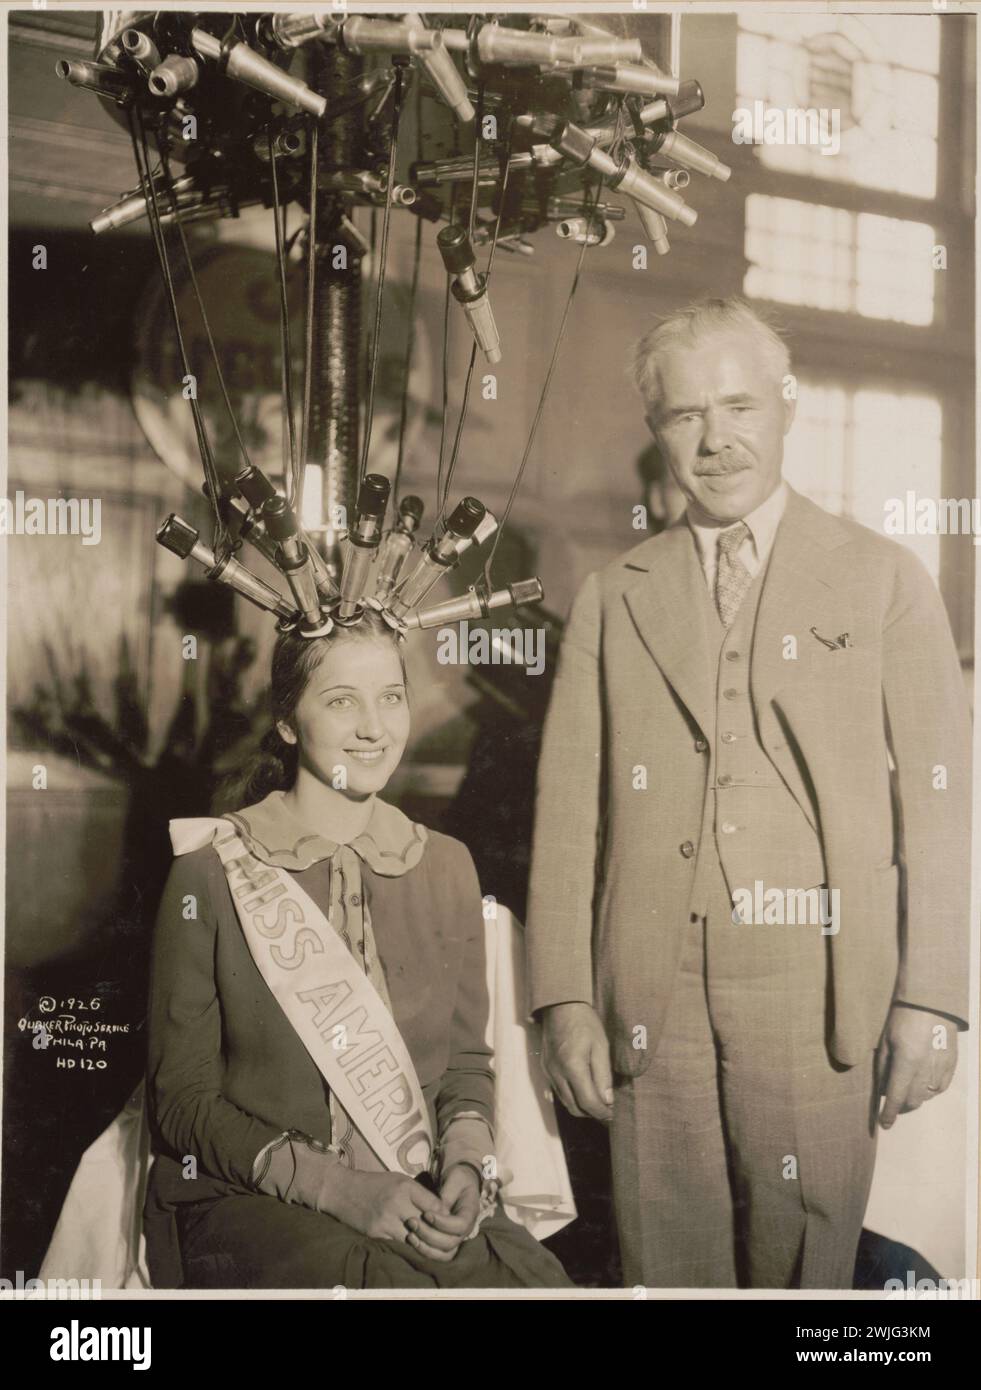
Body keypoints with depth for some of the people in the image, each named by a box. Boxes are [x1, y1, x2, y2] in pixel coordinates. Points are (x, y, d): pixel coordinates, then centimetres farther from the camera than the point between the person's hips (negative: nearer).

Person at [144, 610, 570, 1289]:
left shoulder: (446, 866, 8)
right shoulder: (209, 877, -4)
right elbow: (183, 1102, -3)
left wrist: (466, 1163, -8)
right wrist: (335, 1186, -15)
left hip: (418, 1200, 4)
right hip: (246, 1203, -3)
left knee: (533, 1278, -26)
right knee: (394, 1282, -33)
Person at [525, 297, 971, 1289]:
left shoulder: (883, 581, 6)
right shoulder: (612, 599, 10)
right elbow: (568, 808, 5)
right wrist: (565, 1002, -2)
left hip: (821, 999, -1)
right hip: (650, 1005, 2)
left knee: (805, 1270, 5)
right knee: (667, 1267, 8)